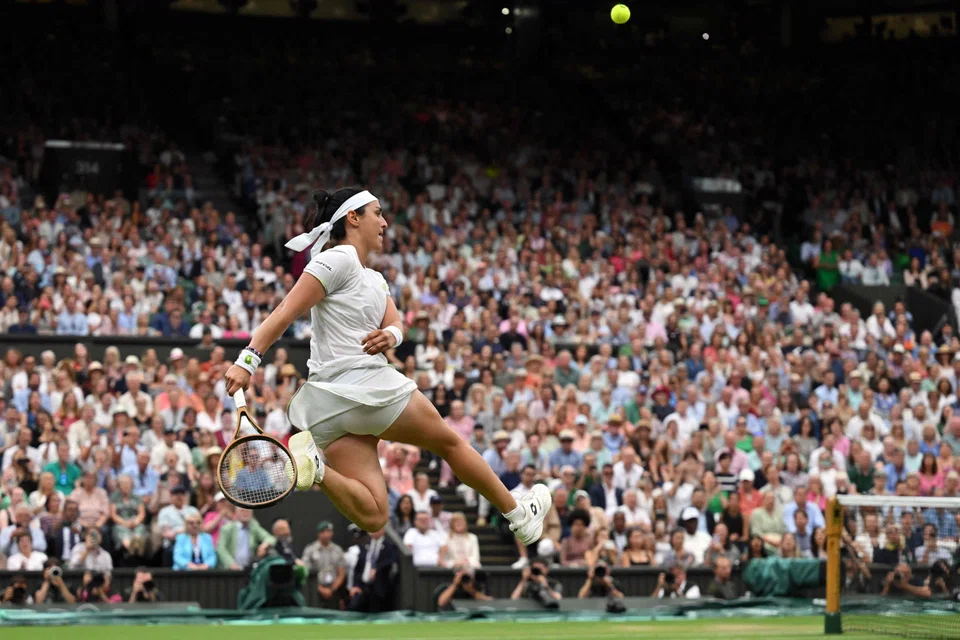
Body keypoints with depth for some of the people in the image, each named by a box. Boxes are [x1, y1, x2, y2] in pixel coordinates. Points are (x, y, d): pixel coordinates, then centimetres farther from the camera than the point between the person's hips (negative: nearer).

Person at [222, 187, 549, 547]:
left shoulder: (375, 280, 22)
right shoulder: (338, 260, -6)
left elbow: (395, 323, 8)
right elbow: (285, 313, -13)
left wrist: (390, 335, -16)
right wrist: (248, 359, -22)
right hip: (367, 384, -9)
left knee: (372, 516, -3)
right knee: (449, 442, 15)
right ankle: (519, 515, 28)